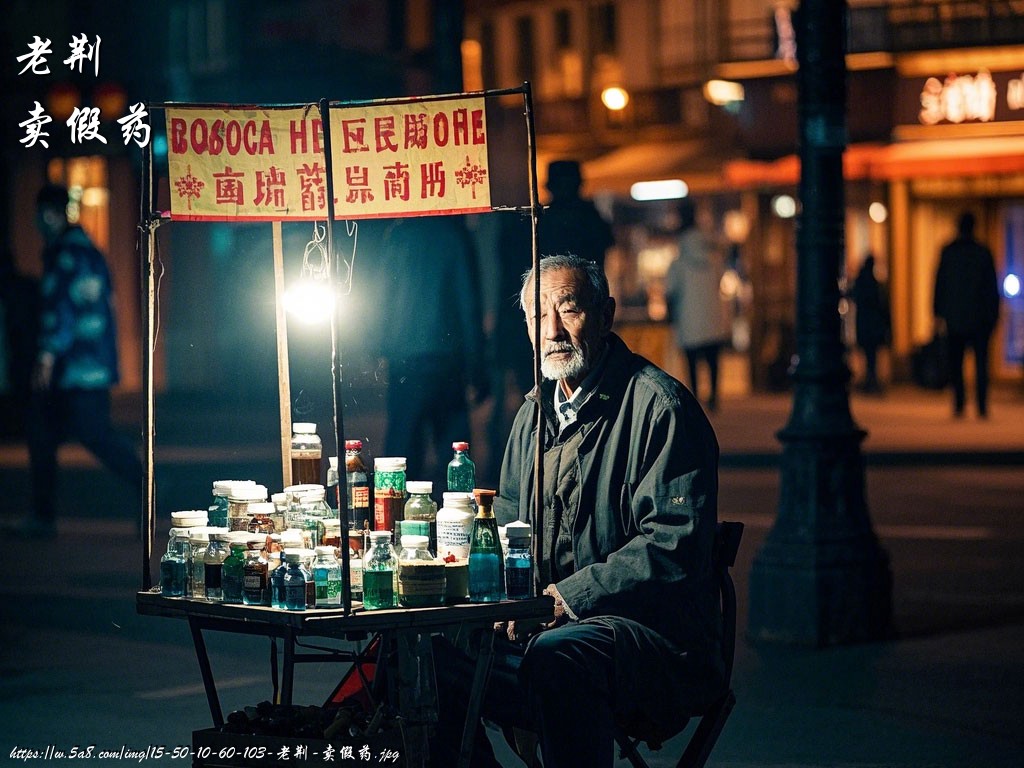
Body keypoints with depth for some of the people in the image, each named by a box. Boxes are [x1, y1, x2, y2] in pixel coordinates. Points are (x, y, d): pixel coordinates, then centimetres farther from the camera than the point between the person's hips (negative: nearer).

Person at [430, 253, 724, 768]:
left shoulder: (659, 406, -8)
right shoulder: (535, 411, 18)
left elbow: (673, 542, -16)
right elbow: (506, 523, 26)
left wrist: (571, 595, -19)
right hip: (542, 627, 7)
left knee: (555, 656, -38)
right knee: (429, 657, -13)